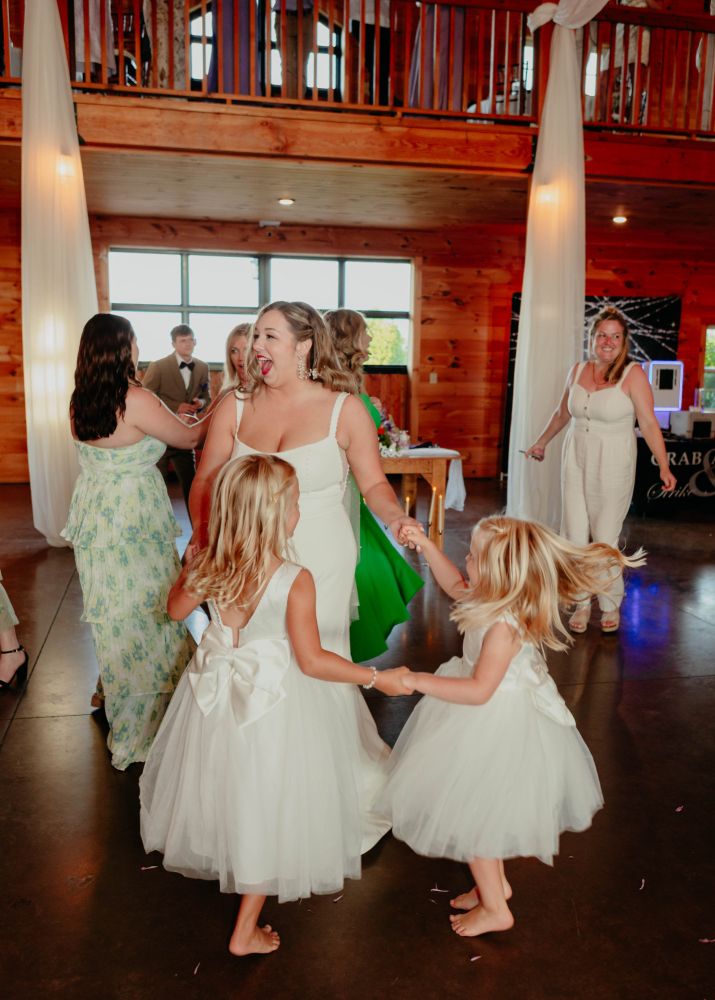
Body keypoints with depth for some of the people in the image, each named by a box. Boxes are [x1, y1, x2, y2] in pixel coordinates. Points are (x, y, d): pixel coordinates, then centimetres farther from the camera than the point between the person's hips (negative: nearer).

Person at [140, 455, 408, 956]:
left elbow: (176, 608, 7)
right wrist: (378, 678, -13)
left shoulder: (210, 566, -12)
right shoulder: (295, 581, -27)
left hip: (217, 689, 5)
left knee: (229, 790, 30)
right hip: (273, 703, -5)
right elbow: (311, 660, -22)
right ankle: (246, 932, 30)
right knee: (266, 810, 14)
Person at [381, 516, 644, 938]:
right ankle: (496, 883, 47)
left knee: (472, 813, 9)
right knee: (483, 811, 26)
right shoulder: (501, 600, -6)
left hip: (495, 726, -9)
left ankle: (494, 909, 29)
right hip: (496, 720, 9)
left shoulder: (504, 627, -33)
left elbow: (479, 690, -34)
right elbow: (455, 585, 11)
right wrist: (426, 545, 3)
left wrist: (419, 681, -34)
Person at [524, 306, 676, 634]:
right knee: (574, 535, 4)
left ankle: (611, 606, 20)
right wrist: (541, 443, 29)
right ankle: (582, 603, 20)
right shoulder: (578, 370, 5)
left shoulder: (633, 373, -9)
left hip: (612, 465, -4)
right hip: (576, 459, 4)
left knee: (605, 538, 0)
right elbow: (562, 413, 20)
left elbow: (649, 424, -14)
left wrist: (664, 467, -22)